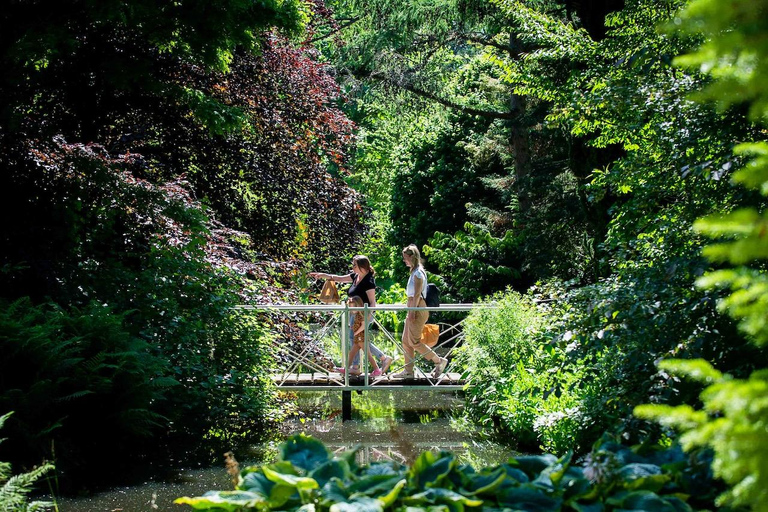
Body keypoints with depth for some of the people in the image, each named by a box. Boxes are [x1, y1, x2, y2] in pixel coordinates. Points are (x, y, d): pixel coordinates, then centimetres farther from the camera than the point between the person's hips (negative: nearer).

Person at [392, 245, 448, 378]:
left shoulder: (418, 272, -13)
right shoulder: (414, 272, 16)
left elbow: (417, 294, -18)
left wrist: (412, 311, -21)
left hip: (418, 309, -10)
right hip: (413, 309, 10)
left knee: (414, 342, -8)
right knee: (406, 341, 9)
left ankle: (439, 361, 0)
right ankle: (408, 371, 12)